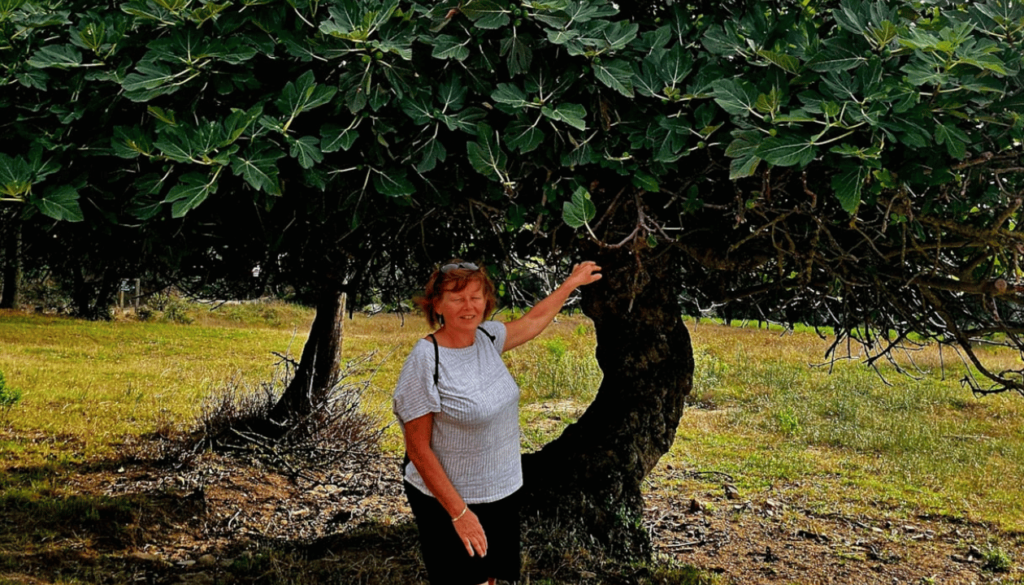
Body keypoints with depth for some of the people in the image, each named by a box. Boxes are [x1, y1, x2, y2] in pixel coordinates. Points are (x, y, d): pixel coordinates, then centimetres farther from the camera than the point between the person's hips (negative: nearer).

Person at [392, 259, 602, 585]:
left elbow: (533, 321, 19)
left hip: (501, 494, 7)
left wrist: (571, 283, 27)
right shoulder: (425, 362, -22)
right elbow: (418, 448, -20)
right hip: (450, 501, -7)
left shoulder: (486, 337, -2)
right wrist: (459, 512, -21)